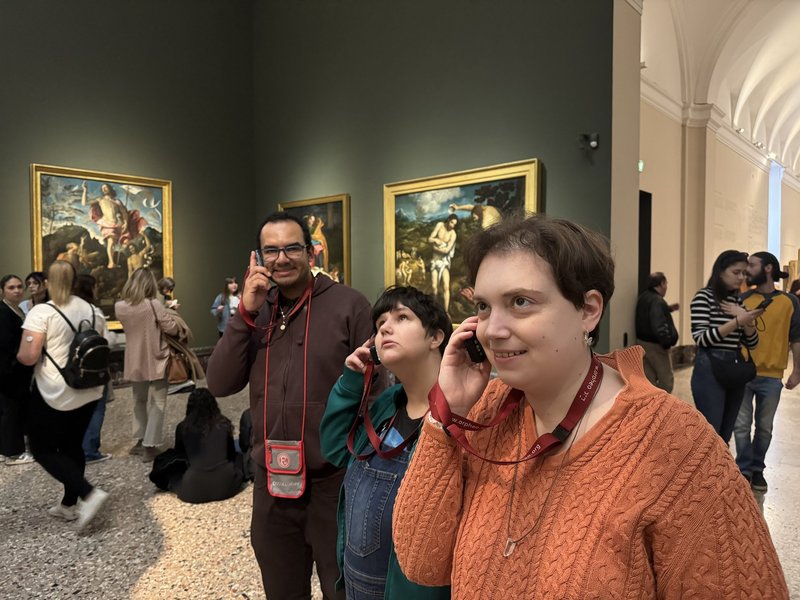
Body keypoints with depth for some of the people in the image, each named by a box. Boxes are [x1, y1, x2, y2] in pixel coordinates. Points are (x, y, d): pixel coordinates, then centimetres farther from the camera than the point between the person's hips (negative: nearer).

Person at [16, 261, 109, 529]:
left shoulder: (41, 312, -14)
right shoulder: (94, 311, 4)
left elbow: (28, 356, -19)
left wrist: (18, 355, 2)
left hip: (54, 393, -6)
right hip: (88, 392, 6)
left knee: (42, 449, 8)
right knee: (72, 446, 19)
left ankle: (90, 494, -6)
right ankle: (69, 504, 27)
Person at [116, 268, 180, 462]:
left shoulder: (120, 307, -4)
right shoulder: (154, 305, -18)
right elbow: (172, 328, -16)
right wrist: (167, 313, 3)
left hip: (134, 363, 5)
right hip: (155, 362, -5)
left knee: (139, 400, 22)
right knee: (157, 404, 5)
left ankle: (140, 440, 28)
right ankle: (149, 446, 3)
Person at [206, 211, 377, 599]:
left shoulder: (348, 305, -12)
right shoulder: (254, 310, 5)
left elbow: (374, 389, -10)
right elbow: (220, 385, -3)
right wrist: (246, 313, -13)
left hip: (335, 480, -5)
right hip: (271, 482, 5)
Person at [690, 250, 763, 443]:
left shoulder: (740, 301, 11)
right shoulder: (704, 296, -6)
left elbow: (752, 343, 10)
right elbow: (701, 338, -14)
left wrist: (747, 321, -8)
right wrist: (737, 321, -20)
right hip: (710, 370, -6)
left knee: (725, 435, 12)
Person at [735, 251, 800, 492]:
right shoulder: (742, 298, 0)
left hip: (771, 376, 0)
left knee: (764, 427, 13)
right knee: (742, 426, 5)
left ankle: (757, 470, 28)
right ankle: (744, 470, 18)